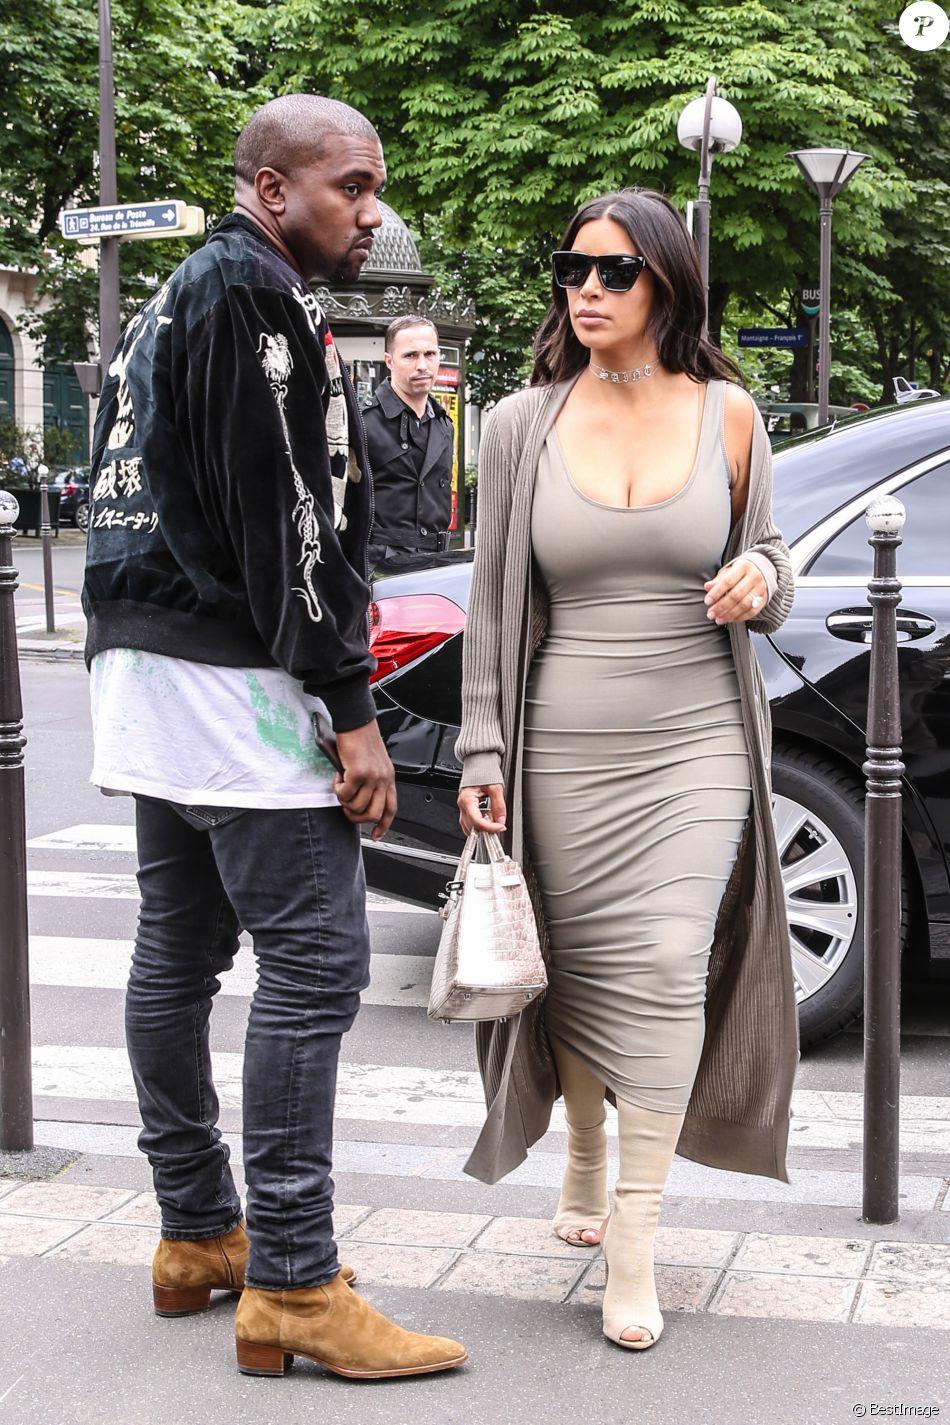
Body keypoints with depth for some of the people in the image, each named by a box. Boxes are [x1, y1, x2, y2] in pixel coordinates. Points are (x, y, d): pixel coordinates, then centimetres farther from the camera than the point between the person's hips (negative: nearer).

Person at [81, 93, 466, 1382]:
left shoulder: (174, 300, 20)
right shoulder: (255, 297, -12)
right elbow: (285, 521, -19)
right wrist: (353, 712, -18)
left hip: (146, 658, 11)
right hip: (237, 676, -11)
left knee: (180, 947, 13)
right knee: (315, 958, -10)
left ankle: (197, 1234, 22)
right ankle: (292, 1288, -9)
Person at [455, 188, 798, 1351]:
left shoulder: (727, 417, 3)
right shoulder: (523, 425, 2)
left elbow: (765, 565, 13)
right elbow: (492, 600, 3)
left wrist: (762, 579, -12)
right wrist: (481, 753, -2)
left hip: (695, 745, -1)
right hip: (565, 750, 1)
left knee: (666, 974, -10)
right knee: (580, 974, 8)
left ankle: (633, 1248, -4)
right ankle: (584, 1170, 35)